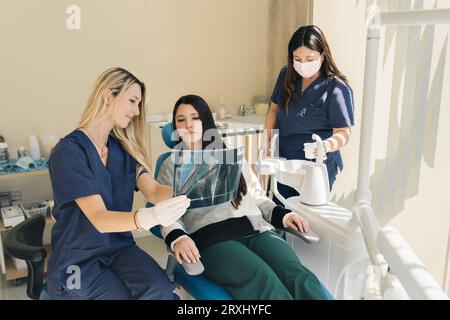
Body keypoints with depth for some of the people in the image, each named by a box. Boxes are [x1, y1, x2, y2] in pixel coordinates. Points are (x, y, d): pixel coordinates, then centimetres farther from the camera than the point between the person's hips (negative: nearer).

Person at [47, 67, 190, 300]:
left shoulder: (123, 149, 5)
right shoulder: (68, 151, -15)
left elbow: (154, 191, -7)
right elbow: (99, 219, -24)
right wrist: (148, 217, -43)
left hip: (120, 248, 4)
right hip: (77, 259, -4)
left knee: (160, 291, -25)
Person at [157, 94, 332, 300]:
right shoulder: (171, 166, 16)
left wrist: (282, 215, 4)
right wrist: (177, 238, -17)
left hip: (256, 228, 3)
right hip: (211, 237, -3)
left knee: (298, 275, -27)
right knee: (264, 280, -33)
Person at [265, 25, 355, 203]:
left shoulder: (336, 88, -14)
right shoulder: (287, 76, 3)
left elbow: (343, 133, -16)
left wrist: (326, 145, -37)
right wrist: (267, 140, 2)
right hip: (283, 160, 5)